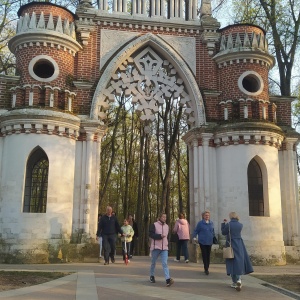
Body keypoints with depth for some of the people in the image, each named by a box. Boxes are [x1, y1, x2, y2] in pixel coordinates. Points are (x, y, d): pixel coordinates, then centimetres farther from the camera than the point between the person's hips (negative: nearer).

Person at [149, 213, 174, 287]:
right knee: (153, 263, 12)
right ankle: (152, 276, 35)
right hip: (155, 247, -3)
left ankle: (168, 279, -20)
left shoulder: (167, 226, 13)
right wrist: (160, 236, -21)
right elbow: (151, 234, -15)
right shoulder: (154, 225, -5)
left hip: (164, 248, 3)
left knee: (165, 263, -10)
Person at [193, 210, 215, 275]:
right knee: (204, 255, -5)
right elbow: (196, 231, 0)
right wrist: (194, 237, -12)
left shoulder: (211, 223, 8)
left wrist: (213, 237, 15)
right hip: (202, 241, -4)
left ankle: (207, 268, 19)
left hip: (209, 242, 4)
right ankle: (206, 269, -2)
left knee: (208, 255, 8)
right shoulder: (200, 223, -3)